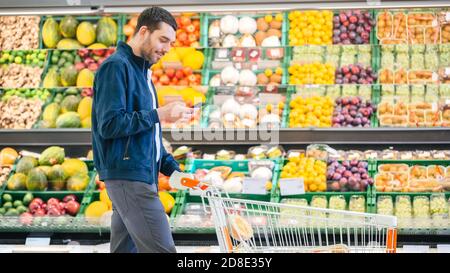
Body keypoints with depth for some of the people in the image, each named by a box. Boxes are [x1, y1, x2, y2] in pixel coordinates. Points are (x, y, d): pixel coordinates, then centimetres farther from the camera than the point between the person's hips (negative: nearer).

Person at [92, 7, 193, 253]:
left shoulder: (141, 71, 20)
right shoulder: (116, 66, -9)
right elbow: (110, 125, -19)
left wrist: (173, 169, 14)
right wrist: (159, 114, -16)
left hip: (142, 175, 10)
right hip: (128, 176, -10)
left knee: (125, 248, 10)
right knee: (162, 250, -14)